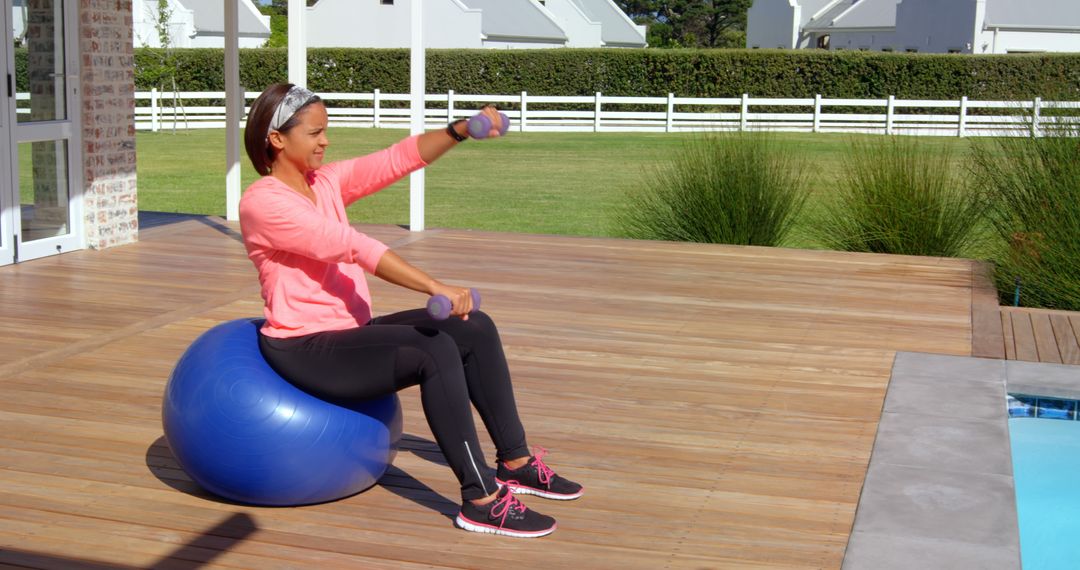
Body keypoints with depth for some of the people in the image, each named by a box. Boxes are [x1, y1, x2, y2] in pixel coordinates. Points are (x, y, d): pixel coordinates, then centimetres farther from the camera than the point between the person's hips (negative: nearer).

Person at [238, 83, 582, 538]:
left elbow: (399, 160, 1)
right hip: (304, 350, -9)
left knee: (475, 330, 0)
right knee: (436, 352, -28)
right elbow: (352, 246, -27)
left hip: (349, 331, 9)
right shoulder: (262, 203, -17)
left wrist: (462, 129, -16)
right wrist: (434, 287, -34)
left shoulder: (325, 182, 8)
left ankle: (515, 462, 9)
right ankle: (481, 501, -21)